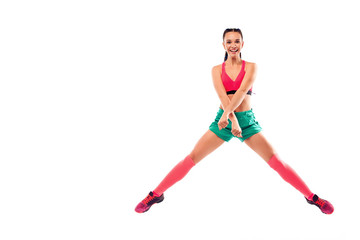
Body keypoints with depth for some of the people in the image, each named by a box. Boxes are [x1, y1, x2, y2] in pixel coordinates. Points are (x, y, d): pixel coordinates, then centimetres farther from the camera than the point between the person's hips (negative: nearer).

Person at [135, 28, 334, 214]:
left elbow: (243, 90, -13)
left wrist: (228, 113, -26)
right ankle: (155, 195, 4)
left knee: (277, 162, -5)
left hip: (247, 120, 0)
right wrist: (233, 119, -23)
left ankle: (312, 197, 8)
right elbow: (222, 96, -9)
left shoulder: (251, 67, 4)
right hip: (223, 118, 0)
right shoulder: (217, 70, 5)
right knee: (191, 159, -5)